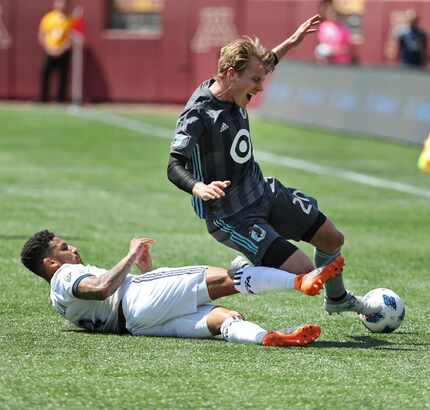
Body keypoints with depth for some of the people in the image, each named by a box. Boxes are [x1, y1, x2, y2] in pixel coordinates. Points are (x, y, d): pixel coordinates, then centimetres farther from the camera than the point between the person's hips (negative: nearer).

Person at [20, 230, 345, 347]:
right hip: (140, 300, -8)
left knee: (222, 318, -18)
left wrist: (146, 266, 22)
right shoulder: (65, 276, 9)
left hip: (139, 323, 8)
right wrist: (132, 257, -2)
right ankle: (302, 282, -25)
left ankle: (268, 338, -48)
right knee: (223, 279, -15)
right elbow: (102, 288, -15)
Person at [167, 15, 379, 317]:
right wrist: (199, 188, -51)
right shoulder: (197, 116, -25)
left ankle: (337, 299, 45)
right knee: (304, 271, -20)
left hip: (264, 192, 9)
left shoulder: (233, 94, -1)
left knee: (332, 239, 17)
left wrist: (290, 43, 26)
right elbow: (175, 167, -32)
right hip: (231, 218, -9)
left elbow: (261, 64, 23)